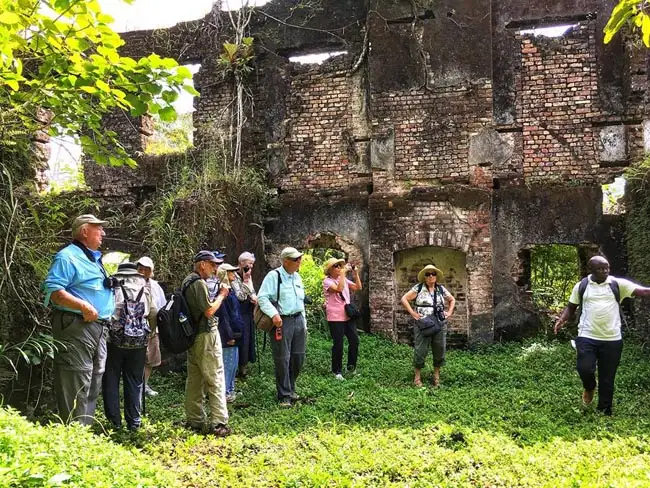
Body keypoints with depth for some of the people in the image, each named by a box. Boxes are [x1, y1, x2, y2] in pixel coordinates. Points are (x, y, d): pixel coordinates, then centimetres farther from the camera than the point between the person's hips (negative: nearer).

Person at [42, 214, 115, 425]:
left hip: (97, 328, 10)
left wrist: (107, 312, 17)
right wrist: (84, 306, -25)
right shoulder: (68, 256, -10)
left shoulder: (94, 259, 20)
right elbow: (53, 290, -21)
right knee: (76, 386, -8)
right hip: (76, 327, -10)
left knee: (93, 383, 15)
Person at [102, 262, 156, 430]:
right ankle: (134, 422, 14)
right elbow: (154, 315, 8)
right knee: (134, 383, 11)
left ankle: (114, 421, 13)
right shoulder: (144, 288, 9)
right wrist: (147, 331, 23)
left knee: (111, 381, 11)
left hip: (114, 340, -2)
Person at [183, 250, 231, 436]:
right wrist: (221, 295, -6)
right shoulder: (199, 283, -16)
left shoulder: (187, 281, 14)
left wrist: (218, 296, 11)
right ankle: (218, 423, -4)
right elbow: (209, 311, -19)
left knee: (194, 379, 13)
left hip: (192, 335, 10)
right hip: (206, 335, -10)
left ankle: (194, 421, 19)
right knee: (215, 379, -5)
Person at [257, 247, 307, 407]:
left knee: (298, 357, 11)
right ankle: (284, 396, 11)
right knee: (283, 359, -2)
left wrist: (304, 323, 18)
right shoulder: (274, 276, -9)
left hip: (298, 320, 7)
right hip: (282, 322, -7)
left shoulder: (297, 277, 14)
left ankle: (290, 389, 30)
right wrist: (274, 314, -27)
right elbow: (262, 297, -15)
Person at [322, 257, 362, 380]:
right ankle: (336, 371, 14)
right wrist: (343, 273, -23)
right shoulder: (327, 281, -9)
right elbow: (339, 288, -26)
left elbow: (358, 288, 8)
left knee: (355, 341, 5)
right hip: (335, 318, -6)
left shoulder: (344, 279, 12)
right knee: (338, 345, 0)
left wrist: (356, 274, -2)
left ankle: (351, 367, 21)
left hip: (348, 316, 6)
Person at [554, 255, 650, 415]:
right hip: (587, 337, 0)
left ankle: (605, 412, 24)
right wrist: (562, 320, -7)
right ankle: (590, 387, 22)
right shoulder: (581, 286, 3)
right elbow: (571, 306, 11)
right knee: (584, 369, -15)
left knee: (607, 379, 8)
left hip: (612, 340, 0)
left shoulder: (618, 284, -1)